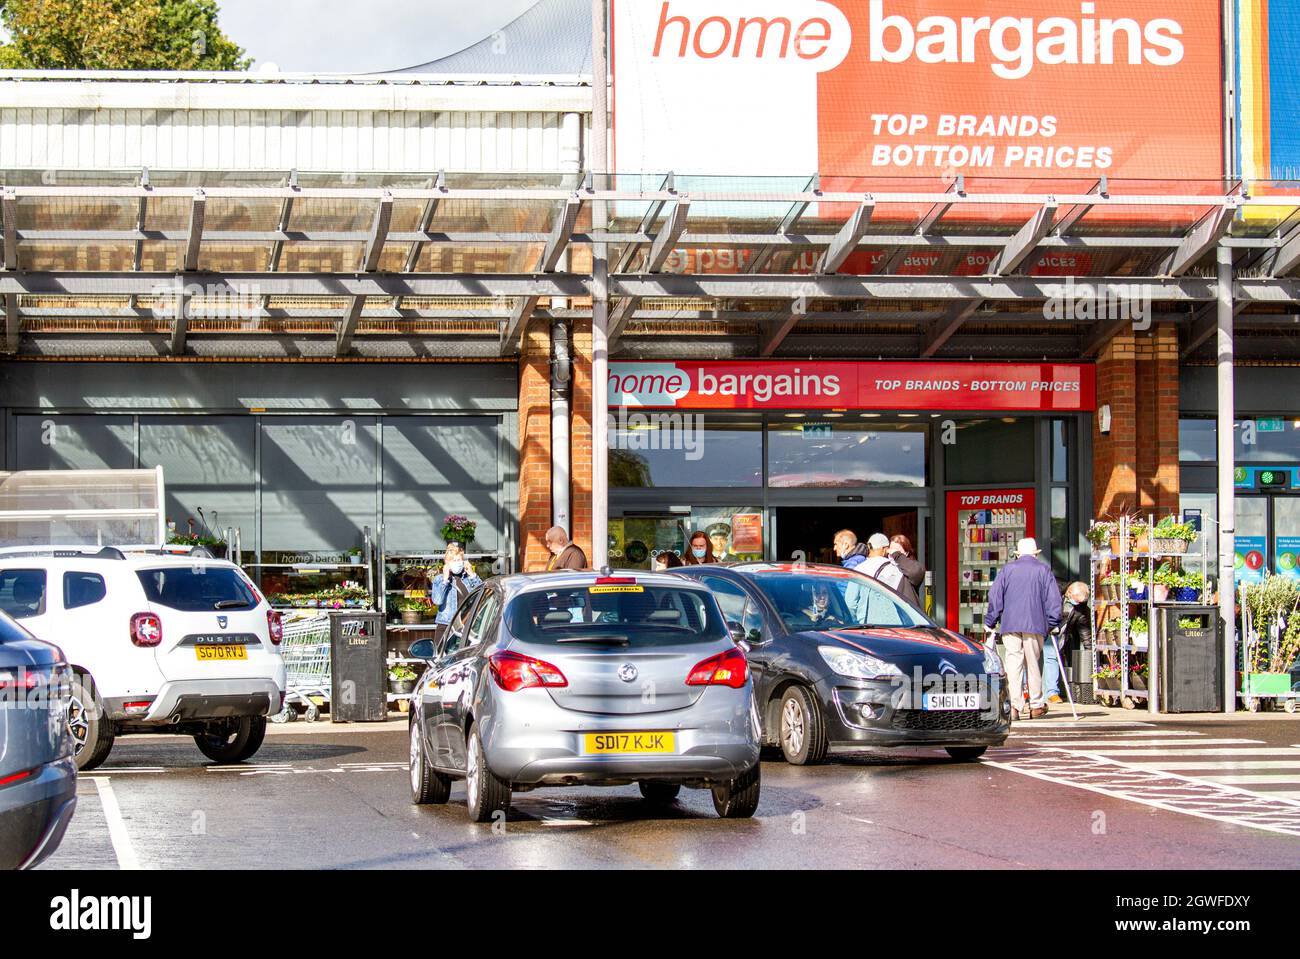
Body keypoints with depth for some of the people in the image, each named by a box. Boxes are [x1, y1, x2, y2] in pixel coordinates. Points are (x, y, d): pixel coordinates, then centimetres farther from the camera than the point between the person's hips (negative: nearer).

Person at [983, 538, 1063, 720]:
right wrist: (1052, 623, 11)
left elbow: (994, 596, 6)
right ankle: (1036, 706, 12)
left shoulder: (1007, 569, 10)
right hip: (1035, 624, 0)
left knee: (1013, 664, -2)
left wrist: (990, 623, 11)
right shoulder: (1043, 570, 7)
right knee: (1034, 664, 8)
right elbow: (1053, 598, 4)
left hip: (1010, 624, 0)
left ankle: (1012, 706, -12)